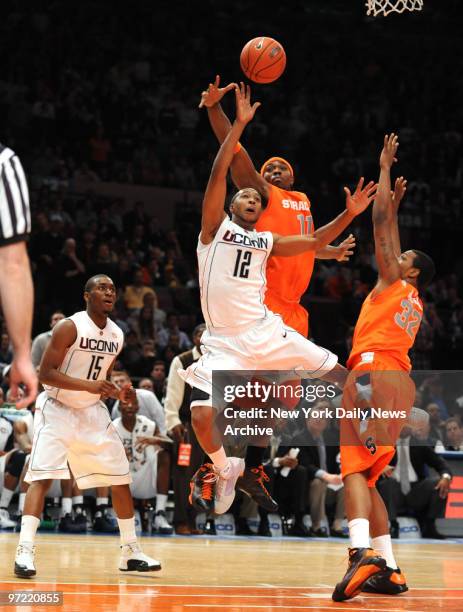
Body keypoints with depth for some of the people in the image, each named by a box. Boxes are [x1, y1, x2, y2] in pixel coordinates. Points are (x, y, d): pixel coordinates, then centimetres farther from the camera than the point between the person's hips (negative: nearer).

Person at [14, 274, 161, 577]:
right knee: (43, 477, -20)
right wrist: (89, 386, -29)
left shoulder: (117, 335, 5)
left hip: (93, 413, 7)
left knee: (121, 479, 7)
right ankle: (25, 552, -22)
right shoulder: (70, 327, -16)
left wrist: (117, 392, -3)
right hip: (57, 410, -7)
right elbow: (45, 373, -20)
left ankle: (131, 553, 18)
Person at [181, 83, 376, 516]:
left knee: (338, 377, -1)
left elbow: (315, 242, 19)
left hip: (265, 332, 4)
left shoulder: (267, 242, 16)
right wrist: (240, 124, -11)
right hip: (223, 341, -4)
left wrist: (349, 215, 5)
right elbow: (217, 174, -7)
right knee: (202, 415, -19)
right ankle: (226, 470, 10)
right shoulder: (216, 227, 4)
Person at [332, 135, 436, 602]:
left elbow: (380, 224, 6)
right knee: (365, 477, 11)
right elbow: (389, 233, 42)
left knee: (355, 468, -21)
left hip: (375, 373, -8)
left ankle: (364, 552, -42)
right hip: (400, 382, 8)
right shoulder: (413, 302, 26)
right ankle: (388, 570, 5)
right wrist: (398, 203, 50)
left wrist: (385, 168, 14)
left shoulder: (396, 283, 7)